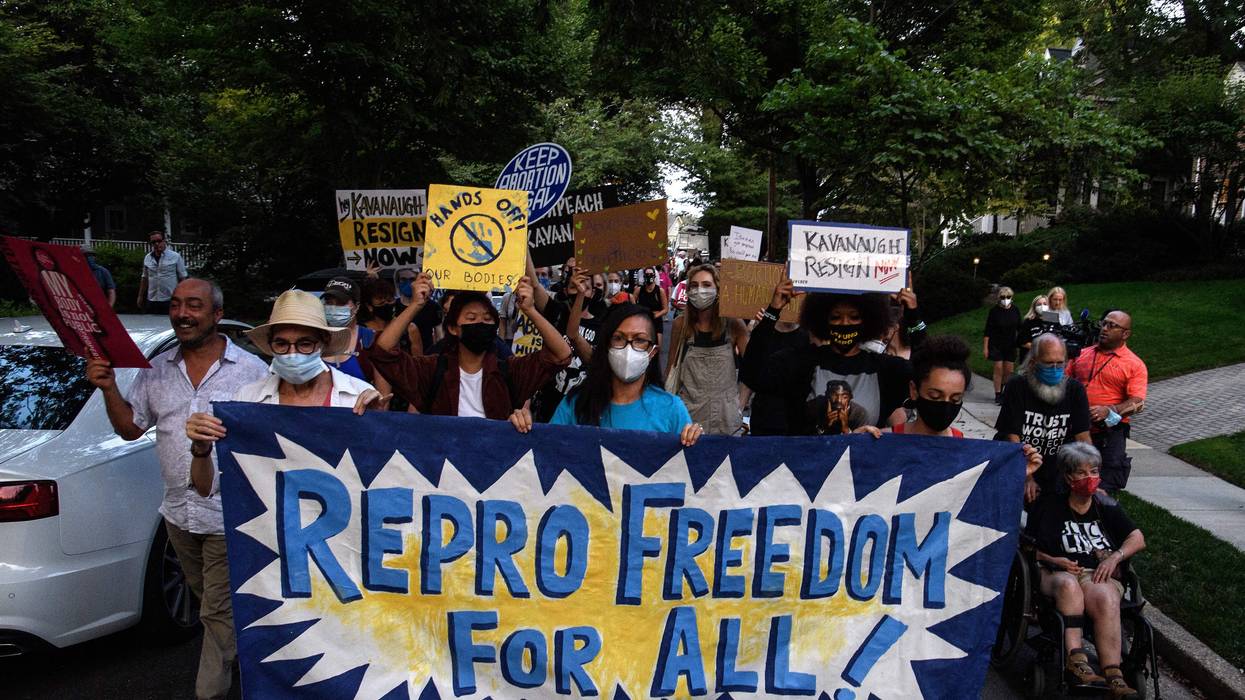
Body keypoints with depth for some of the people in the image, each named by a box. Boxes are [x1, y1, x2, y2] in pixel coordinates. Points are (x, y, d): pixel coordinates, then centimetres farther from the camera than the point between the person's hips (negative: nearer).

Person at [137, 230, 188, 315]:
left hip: (170, 301, -4)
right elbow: (145, 278, 17)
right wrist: (140, 296, 15)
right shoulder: (147, 258, 9)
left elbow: (182, 277, -1)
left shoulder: (175, 257, -3)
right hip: (151, 302, 4)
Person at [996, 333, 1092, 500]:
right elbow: (1013, 438, -14)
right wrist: (1026, 479, -26)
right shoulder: (1017, 387, -9)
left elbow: (1083, 438, -2)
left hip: (1055, 479, 3)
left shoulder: (1075, 390, 1)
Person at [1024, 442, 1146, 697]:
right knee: (1069, 585, -39)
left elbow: (1137, 539, 15)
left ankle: (1112, 675, -37)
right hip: (1057, 573, -1)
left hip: (1100, 575, 2)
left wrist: (1115, 557, -3)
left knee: (1105, 598, -35)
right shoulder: (1050, 505, 10)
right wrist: (1053, 560, -10)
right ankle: (1077, 659, -44)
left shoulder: (1105, 506, 18)